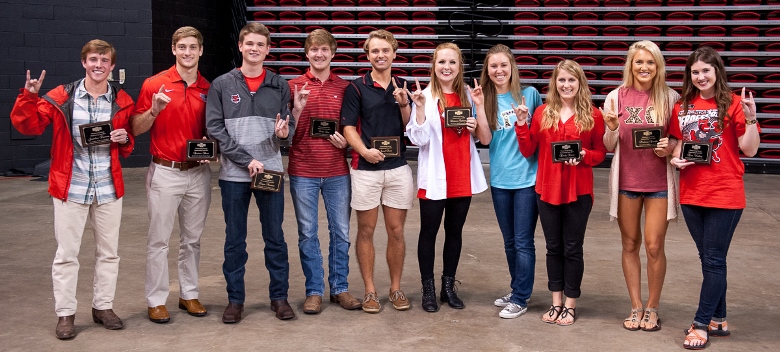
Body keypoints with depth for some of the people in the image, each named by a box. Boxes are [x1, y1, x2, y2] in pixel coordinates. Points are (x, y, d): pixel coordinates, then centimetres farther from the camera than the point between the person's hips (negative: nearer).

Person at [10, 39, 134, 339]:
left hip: (108, 188, 3)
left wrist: (125, 139, -9)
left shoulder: (122, 102, 3)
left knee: (108, 252, 12)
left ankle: (103, 306, 27)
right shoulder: (61, 97, -4)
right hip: (71, 187, -2)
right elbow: (28, 126, -5)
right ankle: (65, 314, 15)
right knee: (66, 254, 4)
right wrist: (29, 97, -20)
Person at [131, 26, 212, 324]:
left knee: (192, 239, 12)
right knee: (159, 240, 2)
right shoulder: (154, 84, -4)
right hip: (165, 173, -3)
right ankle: (156, 300, 11)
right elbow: (136, 129, -4)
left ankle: (189, 294, 23)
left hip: (198, 173, 3)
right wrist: (154, 110, -21)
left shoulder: (207, 89, 6)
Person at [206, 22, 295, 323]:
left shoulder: (280, 86, 6)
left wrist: (283, 134, -18)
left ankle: (279, 296, 18)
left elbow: (290, 126, 7)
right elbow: (215, 129, -5)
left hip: (271, 171, 1)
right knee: (235, 240, 7)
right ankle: (235, 299, 17)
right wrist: (247, 160, -12)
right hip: (233, 174, -1)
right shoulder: (222, 85, 2)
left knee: (275, 237, 7)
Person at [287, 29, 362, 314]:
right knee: (307, 234, 6)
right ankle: (314, 290, 16)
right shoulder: (294, 87, 1)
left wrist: (346, 140, -9)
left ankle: (339, 287, 20)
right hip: (303, 171, -1)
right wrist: (297, 110, -17)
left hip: (337, 171, 1)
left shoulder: (344, 87, 5)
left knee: (341, 233, 8)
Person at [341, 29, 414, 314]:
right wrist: (364, 151, -20)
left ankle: (396, 288, 19)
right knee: (366, 230, 5)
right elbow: (349, 127, -4)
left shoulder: (402, 87, 9)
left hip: (398, 167, 3)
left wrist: (404, 104, -10)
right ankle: (370, 290, 14)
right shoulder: (357, 87, -1)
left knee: (396, 230, 7)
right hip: (365, 169, -2)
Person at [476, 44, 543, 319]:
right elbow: (485, 139, -9)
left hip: (527, 178, -3)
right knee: (509, 241, 15)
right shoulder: (486, 99, 2)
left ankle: (520, 299, 8)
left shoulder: (529, 94, -4)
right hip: (500, 180, 3)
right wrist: (479, 104, -15)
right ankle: (516, 290, 29)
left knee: (523, 242, -1)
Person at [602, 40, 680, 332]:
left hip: (659, 182, -1)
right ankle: (636, 307, 21)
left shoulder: (669, 97, -2)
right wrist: (612, 129, -18)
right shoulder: (616, 97, -1)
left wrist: (669, 147, -14)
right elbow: (609, 147, 2)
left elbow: (680, 139, 7)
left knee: (654, 246, -1)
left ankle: (652, 308, 17)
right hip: (626, 181, 1)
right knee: (630, 245, 9)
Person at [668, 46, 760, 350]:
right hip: (691, 194, 5)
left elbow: (750, 150, -9)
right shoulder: (682, 107, 6)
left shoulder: (733, 104, -7)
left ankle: (701, 324, 6)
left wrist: (750, 118, -23)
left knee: (713, 260, 0)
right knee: (709, 258, 14)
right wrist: (675, 158, -4)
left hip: (725, 195, -5)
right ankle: (718, 320, 25)